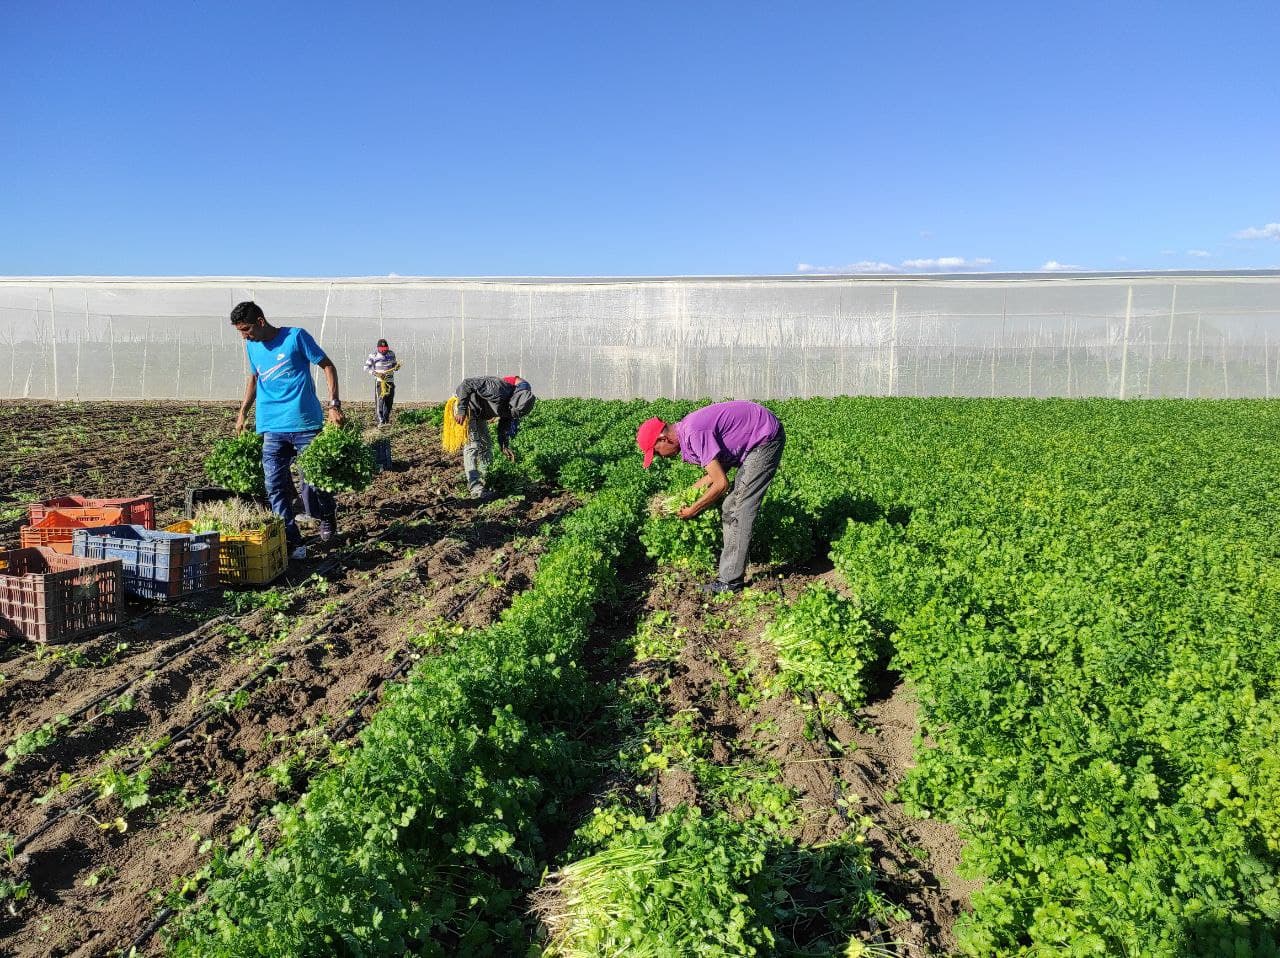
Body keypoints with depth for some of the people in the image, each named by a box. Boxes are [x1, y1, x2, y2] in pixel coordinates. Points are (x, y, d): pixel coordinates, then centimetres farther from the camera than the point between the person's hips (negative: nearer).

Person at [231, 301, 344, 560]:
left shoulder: (295, 337, -6)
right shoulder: (252, 347, 12)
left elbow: (328, 366, -3)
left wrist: (334, 405, -12)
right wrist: (242, 413, 21)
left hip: (305, 424, -5)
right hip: (271, 429, 5)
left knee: (312, 482, -2)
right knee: (276, 488, -2)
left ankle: (328, 514, 30)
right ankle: (291, 543, 4)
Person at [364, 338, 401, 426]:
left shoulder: (391, 353, 7)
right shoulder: (374, 355, -5)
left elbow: (394, 365, 18)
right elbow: (366, 367, -5)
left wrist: (397, 366, -7)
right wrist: (376, 374, -19)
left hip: (390, 381, 5)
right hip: (379, 381, -5)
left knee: (389, 401, 7)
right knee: (380, 401, -12)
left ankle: (386, 420, 20)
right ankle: (380, 421, -14)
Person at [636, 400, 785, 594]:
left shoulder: (694, 433, -26)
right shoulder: (686, 432, 4)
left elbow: (721, 483, -24)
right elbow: (716, 472, 12)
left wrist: (692, 510, -11)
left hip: (767, 438, -10)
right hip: (760, 439, 10)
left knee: (738, 508, -11)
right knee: (733, 506, 13)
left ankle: (730, 580, -8)